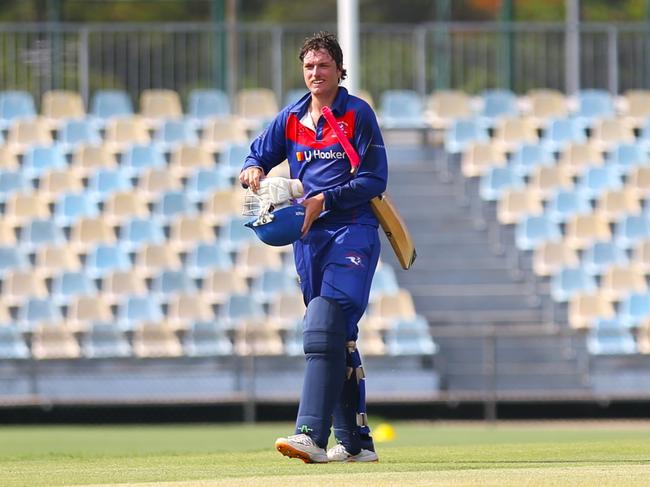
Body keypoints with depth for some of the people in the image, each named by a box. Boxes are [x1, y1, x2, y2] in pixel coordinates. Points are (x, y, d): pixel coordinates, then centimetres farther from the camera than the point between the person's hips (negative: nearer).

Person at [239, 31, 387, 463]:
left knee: (325, 330, -20)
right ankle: (356, 442, 17)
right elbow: (258, 157, 16)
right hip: (309, 236, 6)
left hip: (353, 232, -6)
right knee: (340, 340, 11)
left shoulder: (359, 115, -3)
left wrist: (324, 200, -17)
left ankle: (312, 434, -28)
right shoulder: (291, 119, 13)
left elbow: (375, 180, -7)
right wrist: (253, 171, -9)